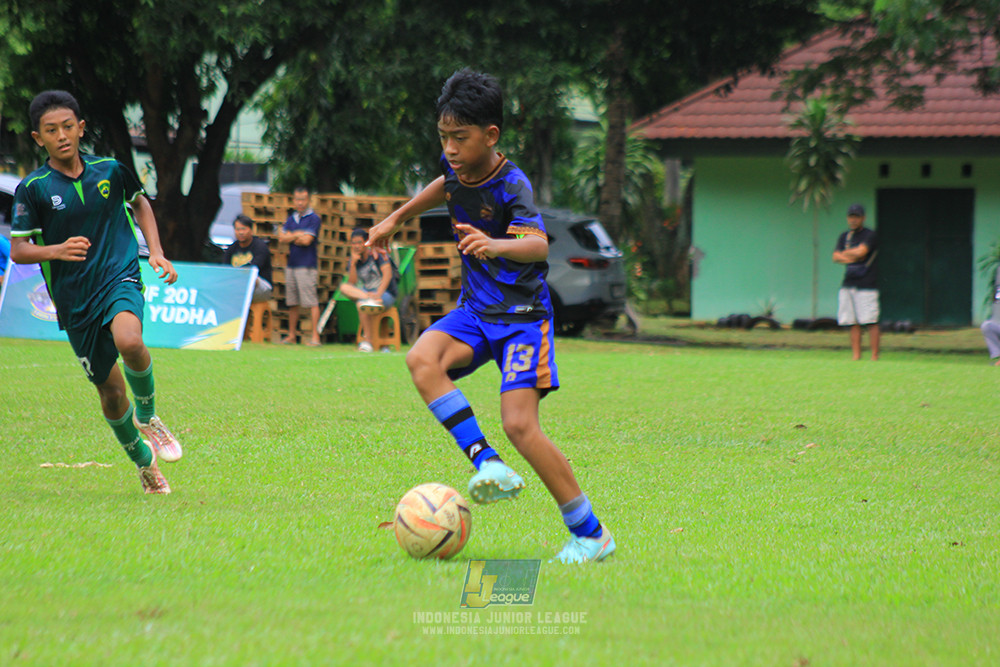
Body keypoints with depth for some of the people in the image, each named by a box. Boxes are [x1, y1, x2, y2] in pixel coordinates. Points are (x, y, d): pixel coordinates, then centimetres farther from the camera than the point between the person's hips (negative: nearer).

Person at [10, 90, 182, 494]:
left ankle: (147, 417, -4)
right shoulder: (32, 189, -6)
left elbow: (140, 203, 21)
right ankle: (143, 461, 31)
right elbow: (18, 250, -5)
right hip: (74, 299, 0)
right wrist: (58, 250, -23)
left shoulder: (110, 170, 1)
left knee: (129, 342, -33)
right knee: (110, 391, 4)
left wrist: (156, 252, 9)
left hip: (120, 276, 0)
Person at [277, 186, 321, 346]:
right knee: (292, 302, 9)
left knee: (311, 302, -9)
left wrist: (290, 237, 1)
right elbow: (282, 237, 6)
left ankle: (315, 336, -10)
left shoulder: (313, 218, -4)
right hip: (291, 265, 6)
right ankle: (291, 335, 15)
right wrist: (297, 235, -7)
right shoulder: (291, 218, 16)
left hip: (306, 266, -6)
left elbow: (307, 240, -13)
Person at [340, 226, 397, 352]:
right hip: (367, 292, 6)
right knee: (344, 287, -20)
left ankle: (367, 340, -33)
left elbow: (388, 274, -17)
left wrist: (378, 293, -29)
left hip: (386, 293, -6)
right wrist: (353, 263, -12)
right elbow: (352, 283, -1)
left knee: (360, 305, -35)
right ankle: (369, 299, -43)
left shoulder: (377, 254, -5)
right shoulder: (354, 260, 9)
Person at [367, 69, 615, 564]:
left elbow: (539, 245, -39)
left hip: (522, 312, -7)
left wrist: (496, 245, -58)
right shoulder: (457, 167, -1)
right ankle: (487, 465, -23)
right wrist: (396, 218, 29)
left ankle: (590, 533, -4)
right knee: (422, 359, -25)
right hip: (475, 308, 7)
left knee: (519, 425, -17)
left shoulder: (511, 185, -22)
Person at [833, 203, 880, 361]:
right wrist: (851, 257, -12)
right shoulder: (844, 237, 16)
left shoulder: (869, 235, -3)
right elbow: (836, 257, 6)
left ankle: (875, 356, -9)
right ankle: (856, 355, 5)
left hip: (866, 285, -6)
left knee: (871, 322, -9)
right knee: (853, 323, 4)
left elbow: (861, 251, -17)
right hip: (848, 285, 6)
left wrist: (845, 253, 0)